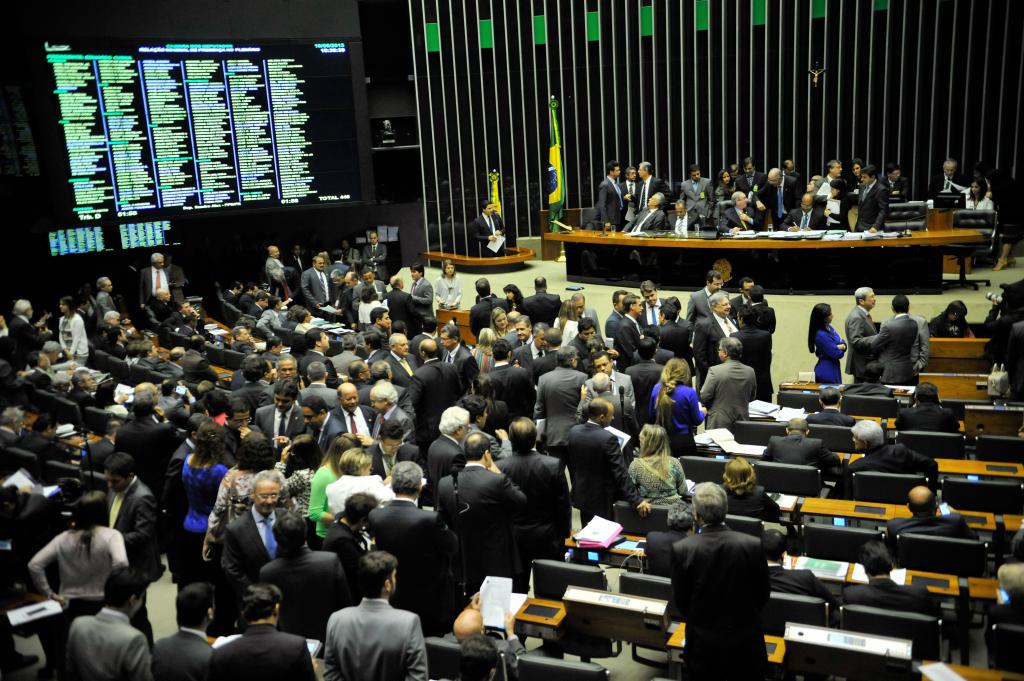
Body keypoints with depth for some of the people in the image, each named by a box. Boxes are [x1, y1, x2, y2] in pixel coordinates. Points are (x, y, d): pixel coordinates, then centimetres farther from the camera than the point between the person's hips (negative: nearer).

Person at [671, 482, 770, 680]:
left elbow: (680, 600, -7)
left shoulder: (681, 549, -19)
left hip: (703, 642, -1)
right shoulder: (753, 545, -17)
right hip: (745, 639, 1)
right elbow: (763, 594, -4)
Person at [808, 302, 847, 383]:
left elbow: (843, 343, 8)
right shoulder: (821, 335, -23)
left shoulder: (829, 328, 5)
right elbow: (837, 354, -18)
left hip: (833, 369, 9)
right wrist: (840, 348, 3)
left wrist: (842, 346, -14)